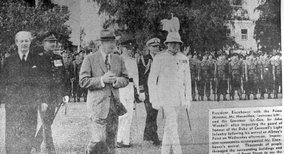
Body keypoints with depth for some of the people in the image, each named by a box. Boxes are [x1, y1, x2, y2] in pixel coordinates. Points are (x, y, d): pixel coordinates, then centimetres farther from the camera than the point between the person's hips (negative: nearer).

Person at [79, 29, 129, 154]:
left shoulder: (119, 60, 13)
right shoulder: (90, 59, -1)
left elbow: (125, 79, 15)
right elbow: (83, 81, -5)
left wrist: (116, 80, -7)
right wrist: (102, 79, -15)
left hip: (114, 103, 5)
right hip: (97, 104, -4)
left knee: (111, 140, 7)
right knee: (99, 139, -9)